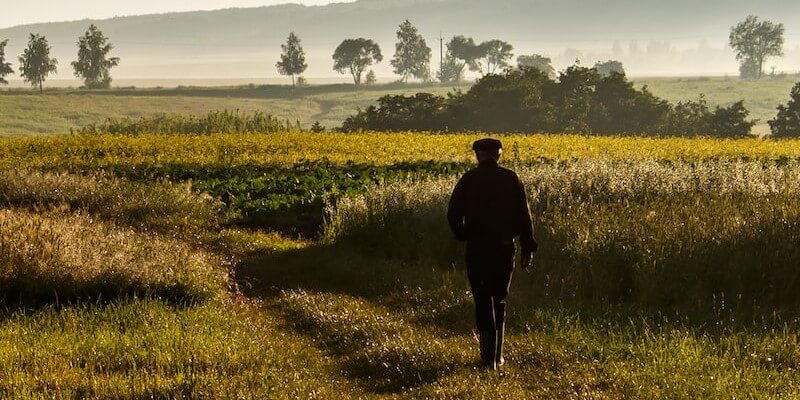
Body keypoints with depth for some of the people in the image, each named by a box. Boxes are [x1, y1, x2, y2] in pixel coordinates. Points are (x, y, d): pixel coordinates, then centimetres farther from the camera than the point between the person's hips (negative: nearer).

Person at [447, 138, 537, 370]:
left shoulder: (469, 179, -3)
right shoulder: (511, 179, 0)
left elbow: (453, 214, -6)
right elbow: (523, 216, -3)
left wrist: (462, 236, 12)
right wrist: (528, 248, 1)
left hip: (477, 248, -2)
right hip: (504, 247, 2)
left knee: (483, 301, 2)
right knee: (499, 301, 17)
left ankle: (489, 358, -8)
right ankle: (497, 355, 20)